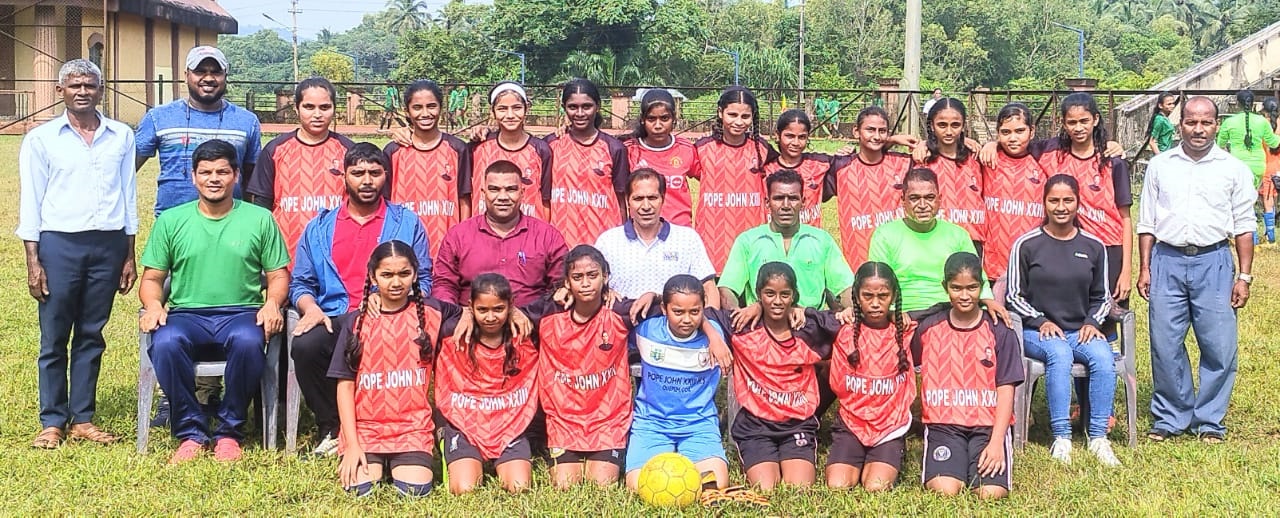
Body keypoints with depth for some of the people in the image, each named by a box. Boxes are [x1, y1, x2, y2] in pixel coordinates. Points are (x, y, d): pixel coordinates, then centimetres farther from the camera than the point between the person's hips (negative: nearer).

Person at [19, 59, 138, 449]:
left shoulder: (122, 137, 9)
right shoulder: (41, 139, 3)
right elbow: (31, 202, 2)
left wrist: (129, 256, 9)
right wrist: (33, 262, -5)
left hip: (108, 244, 2)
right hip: (59, 244, -2)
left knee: (91, 336, 7)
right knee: (54, 338, 2)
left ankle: (82, 418, 14)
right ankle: (52, 421, 9)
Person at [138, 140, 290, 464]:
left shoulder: (259, 219, 11)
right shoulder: (171, 220, 13)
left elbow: (278, 275, 11)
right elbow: (152, 278, 13)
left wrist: (272, 303, -11)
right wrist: (153, 305, -9)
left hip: (241, 314, -1)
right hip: (187, 315, 1)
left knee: (248, 341, -37)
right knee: (166, 342, -35)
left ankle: (229, 430, -16)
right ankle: (191, 431, -17)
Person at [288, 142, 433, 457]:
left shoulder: (406, 223, 15)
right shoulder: (320, 227, 19)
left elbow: (422, 280, 7)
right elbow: (300, 283, 16)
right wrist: (311, 308, -6)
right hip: (333, 319, 2)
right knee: (305, 345, -33)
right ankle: (331, 428, -12)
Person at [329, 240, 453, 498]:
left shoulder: (430, 313, 3)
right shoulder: (357, 321, 3)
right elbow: (345, 384, 2)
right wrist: (352, 444, -5)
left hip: (413, 427, 0)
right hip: (364, 428, 0)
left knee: (415, 491, -21)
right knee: (360, 490, -20)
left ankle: (402, 465, 13)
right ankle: (368, 462, 14)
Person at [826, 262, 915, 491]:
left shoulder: (905, 331, 2)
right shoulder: (846, 332, 2)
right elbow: (838, 385, 5)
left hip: (890, 428, -1)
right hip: (851, 425, 1)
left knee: (877, 487, -22)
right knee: (837, 486, -18)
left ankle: (871, 467, 12)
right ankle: (858, 464, 14)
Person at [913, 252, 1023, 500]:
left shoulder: (999, 331, 3)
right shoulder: (928, 328, 7)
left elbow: (1006, 389, -1)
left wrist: (996, 442, -9)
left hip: (988, 425, 0)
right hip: (943, 424, 0)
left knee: (991, 492, -23)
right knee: (944, 490, -25)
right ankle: (957, 463, 9)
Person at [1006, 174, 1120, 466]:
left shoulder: (1094, 247, 10)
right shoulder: (1027, 245, 1)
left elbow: (1102, 297, 17)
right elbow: (1014, 296, 2)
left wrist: (1092, 322, -2)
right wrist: (1041, 321, -11)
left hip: (1082, 330, 3)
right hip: (1037, 331, -3)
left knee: (1103, 357, -29)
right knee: (1059, 354, -35)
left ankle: (1098, 437, -24)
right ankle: (1061, 437, -34)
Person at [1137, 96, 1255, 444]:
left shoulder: (1234, 169, 5)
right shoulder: (1160, 166, 8)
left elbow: (1244, 226, 5)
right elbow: (1147, 223, 11)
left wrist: (1244, 276, 0)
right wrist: (1145, 268, 5)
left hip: (1214, 262, -1)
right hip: (1167, 261, 1)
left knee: (1219, 348, -1)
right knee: (1165, 347, 3)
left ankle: (1209, 420, 13)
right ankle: (1170, 417, 17)